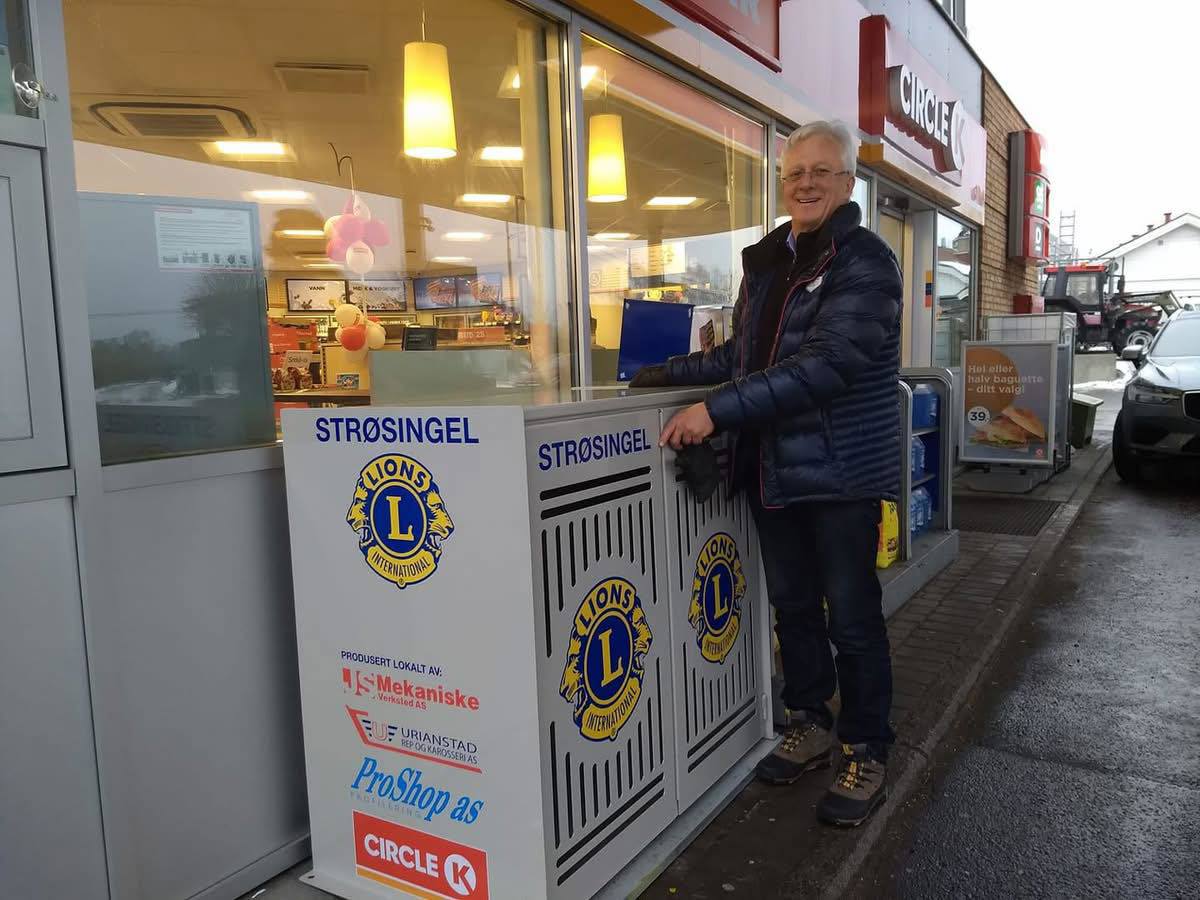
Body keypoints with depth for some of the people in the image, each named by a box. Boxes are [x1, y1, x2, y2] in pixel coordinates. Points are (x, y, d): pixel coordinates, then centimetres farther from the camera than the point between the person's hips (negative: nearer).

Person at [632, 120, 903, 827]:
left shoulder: (864, 262, -12)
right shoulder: (766, 260, 12)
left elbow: (825, 364, -25)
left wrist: (718, 410, -30)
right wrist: (674, 373, 10)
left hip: (842, 470, -7)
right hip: (773, 469, 7)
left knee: (852, 615, 3)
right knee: (792, 604, 16)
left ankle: (867, 754, 20)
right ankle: (811, 726, 34)